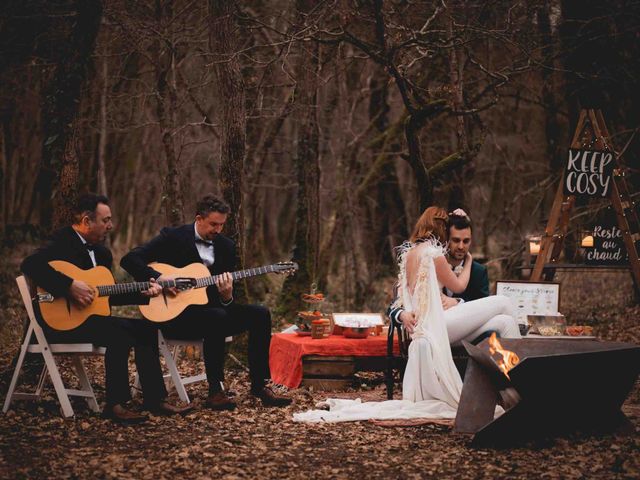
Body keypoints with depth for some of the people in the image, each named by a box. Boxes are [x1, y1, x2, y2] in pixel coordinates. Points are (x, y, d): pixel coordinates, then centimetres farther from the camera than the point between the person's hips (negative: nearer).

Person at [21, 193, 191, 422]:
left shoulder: (101, 252, 15)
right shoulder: (63, 242, -12)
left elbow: (110, 295, 20)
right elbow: (30, 264, -31)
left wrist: (143, 293, 7)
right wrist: (71, 285, -33)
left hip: (89, 316, 10)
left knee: (146, 329, 2)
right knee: (120, 334, -29)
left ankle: (155, 399, 3)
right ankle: (115, 405, -23)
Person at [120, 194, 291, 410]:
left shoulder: (226, 246, 9)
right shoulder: (173, 237, -6)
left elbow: (226, 302, 10)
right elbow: (129, 259, -13)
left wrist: (227, 296, -16)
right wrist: (159, 278, -27)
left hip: (211, 307, 6)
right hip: (174, 313, -6)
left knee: (260, 314, -14)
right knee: (217, 317, -34)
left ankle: (260, 384, -10)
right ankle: (215, 390, -27)